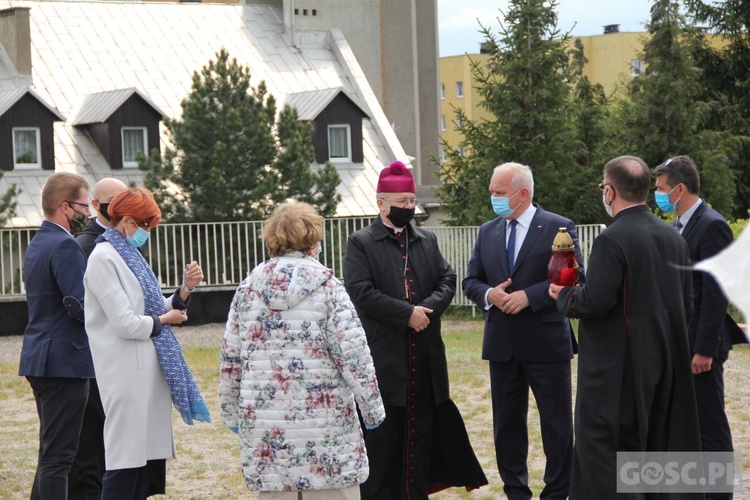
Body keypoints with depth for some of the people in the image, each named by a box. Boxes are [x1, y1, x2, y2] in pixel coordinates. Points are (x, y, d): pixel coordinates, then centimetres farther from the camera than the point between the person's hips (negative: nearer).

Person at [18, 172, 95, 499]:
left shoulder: (37, 244, 16)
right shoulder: (65, 246, -16)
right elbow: (81, 306, -23)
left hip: (40, 358, 10)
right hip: (64, 361, -10)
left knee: (52, 451, 17)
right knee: (58, 455, -8)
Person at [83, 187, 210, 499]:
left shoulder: (128, 255, 16)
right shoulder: (103, 259, -11)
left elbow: (155, 310, 15)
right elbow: (125, 324, -18)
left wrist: (185, 289, -1)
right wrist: (164, 319, -2)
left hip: (147, 372, 9)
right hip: (126, 376, -9)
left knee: (148, 454, 10)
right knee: (127, 461, -8)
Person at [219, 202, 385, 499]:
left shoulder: (248, 289, 6)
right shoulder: (325, 287, -4)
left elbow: (230, 358, 9)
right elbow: (353, 354, -9)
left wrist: (232, 413, 18)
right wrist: (373, 407, 0)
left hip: (264, 423, 3)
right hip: (323, 416, -3)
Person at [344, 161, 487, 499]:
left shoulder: (427, 241, 15)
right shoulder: (361, 244, -3)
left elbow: (447, 280, 8)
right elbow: (361, 292, -13)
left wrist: (429, 308, -12)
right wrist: (407, 313, -16)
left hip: (425, 356, 5)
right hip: (383, 355, -5)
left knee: (421, 430, 9)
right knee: (382, 435, -1)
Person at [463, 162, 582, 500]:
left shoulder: (559, 228, -6)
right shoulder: (487, 232, 10)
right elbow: (471, 281, 11)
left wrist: (529, 296, -20)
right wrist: (489, 295, -11)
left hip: (546, 343, -5)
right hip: (502, 345, 5)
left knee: (556, 423, 3)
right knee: (507, 422, 11)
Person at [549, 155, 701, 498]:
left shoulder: (612, 240, -17)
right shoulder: (673, 238, 6)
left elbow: (595, 302, -22)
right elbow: (686, 304, 11)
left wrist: (563, 296, -3)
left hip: (617, 364, -8)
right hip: (664, 361, 8)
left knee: (599, 444, -2)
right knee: (649, 444, 15)